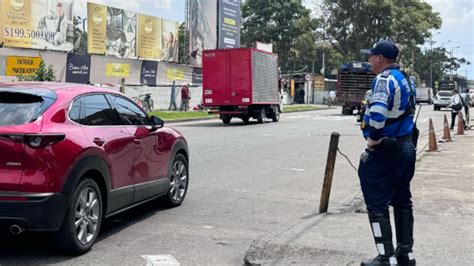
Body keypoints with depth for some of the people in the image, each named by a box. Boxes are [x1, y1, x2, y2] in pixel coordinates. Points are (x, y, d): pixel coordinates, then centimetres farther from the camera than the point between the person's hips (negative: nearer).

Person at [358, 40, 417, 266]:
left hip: (385, 151, -9)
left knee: (377, 205, -3)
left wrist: (371, 142, -18)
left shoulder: (385, 79, -16)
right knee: (402, 202, 15)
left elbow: (377, 115, -30)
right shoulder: (405, 79, 14)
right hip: (406, 146, 10)